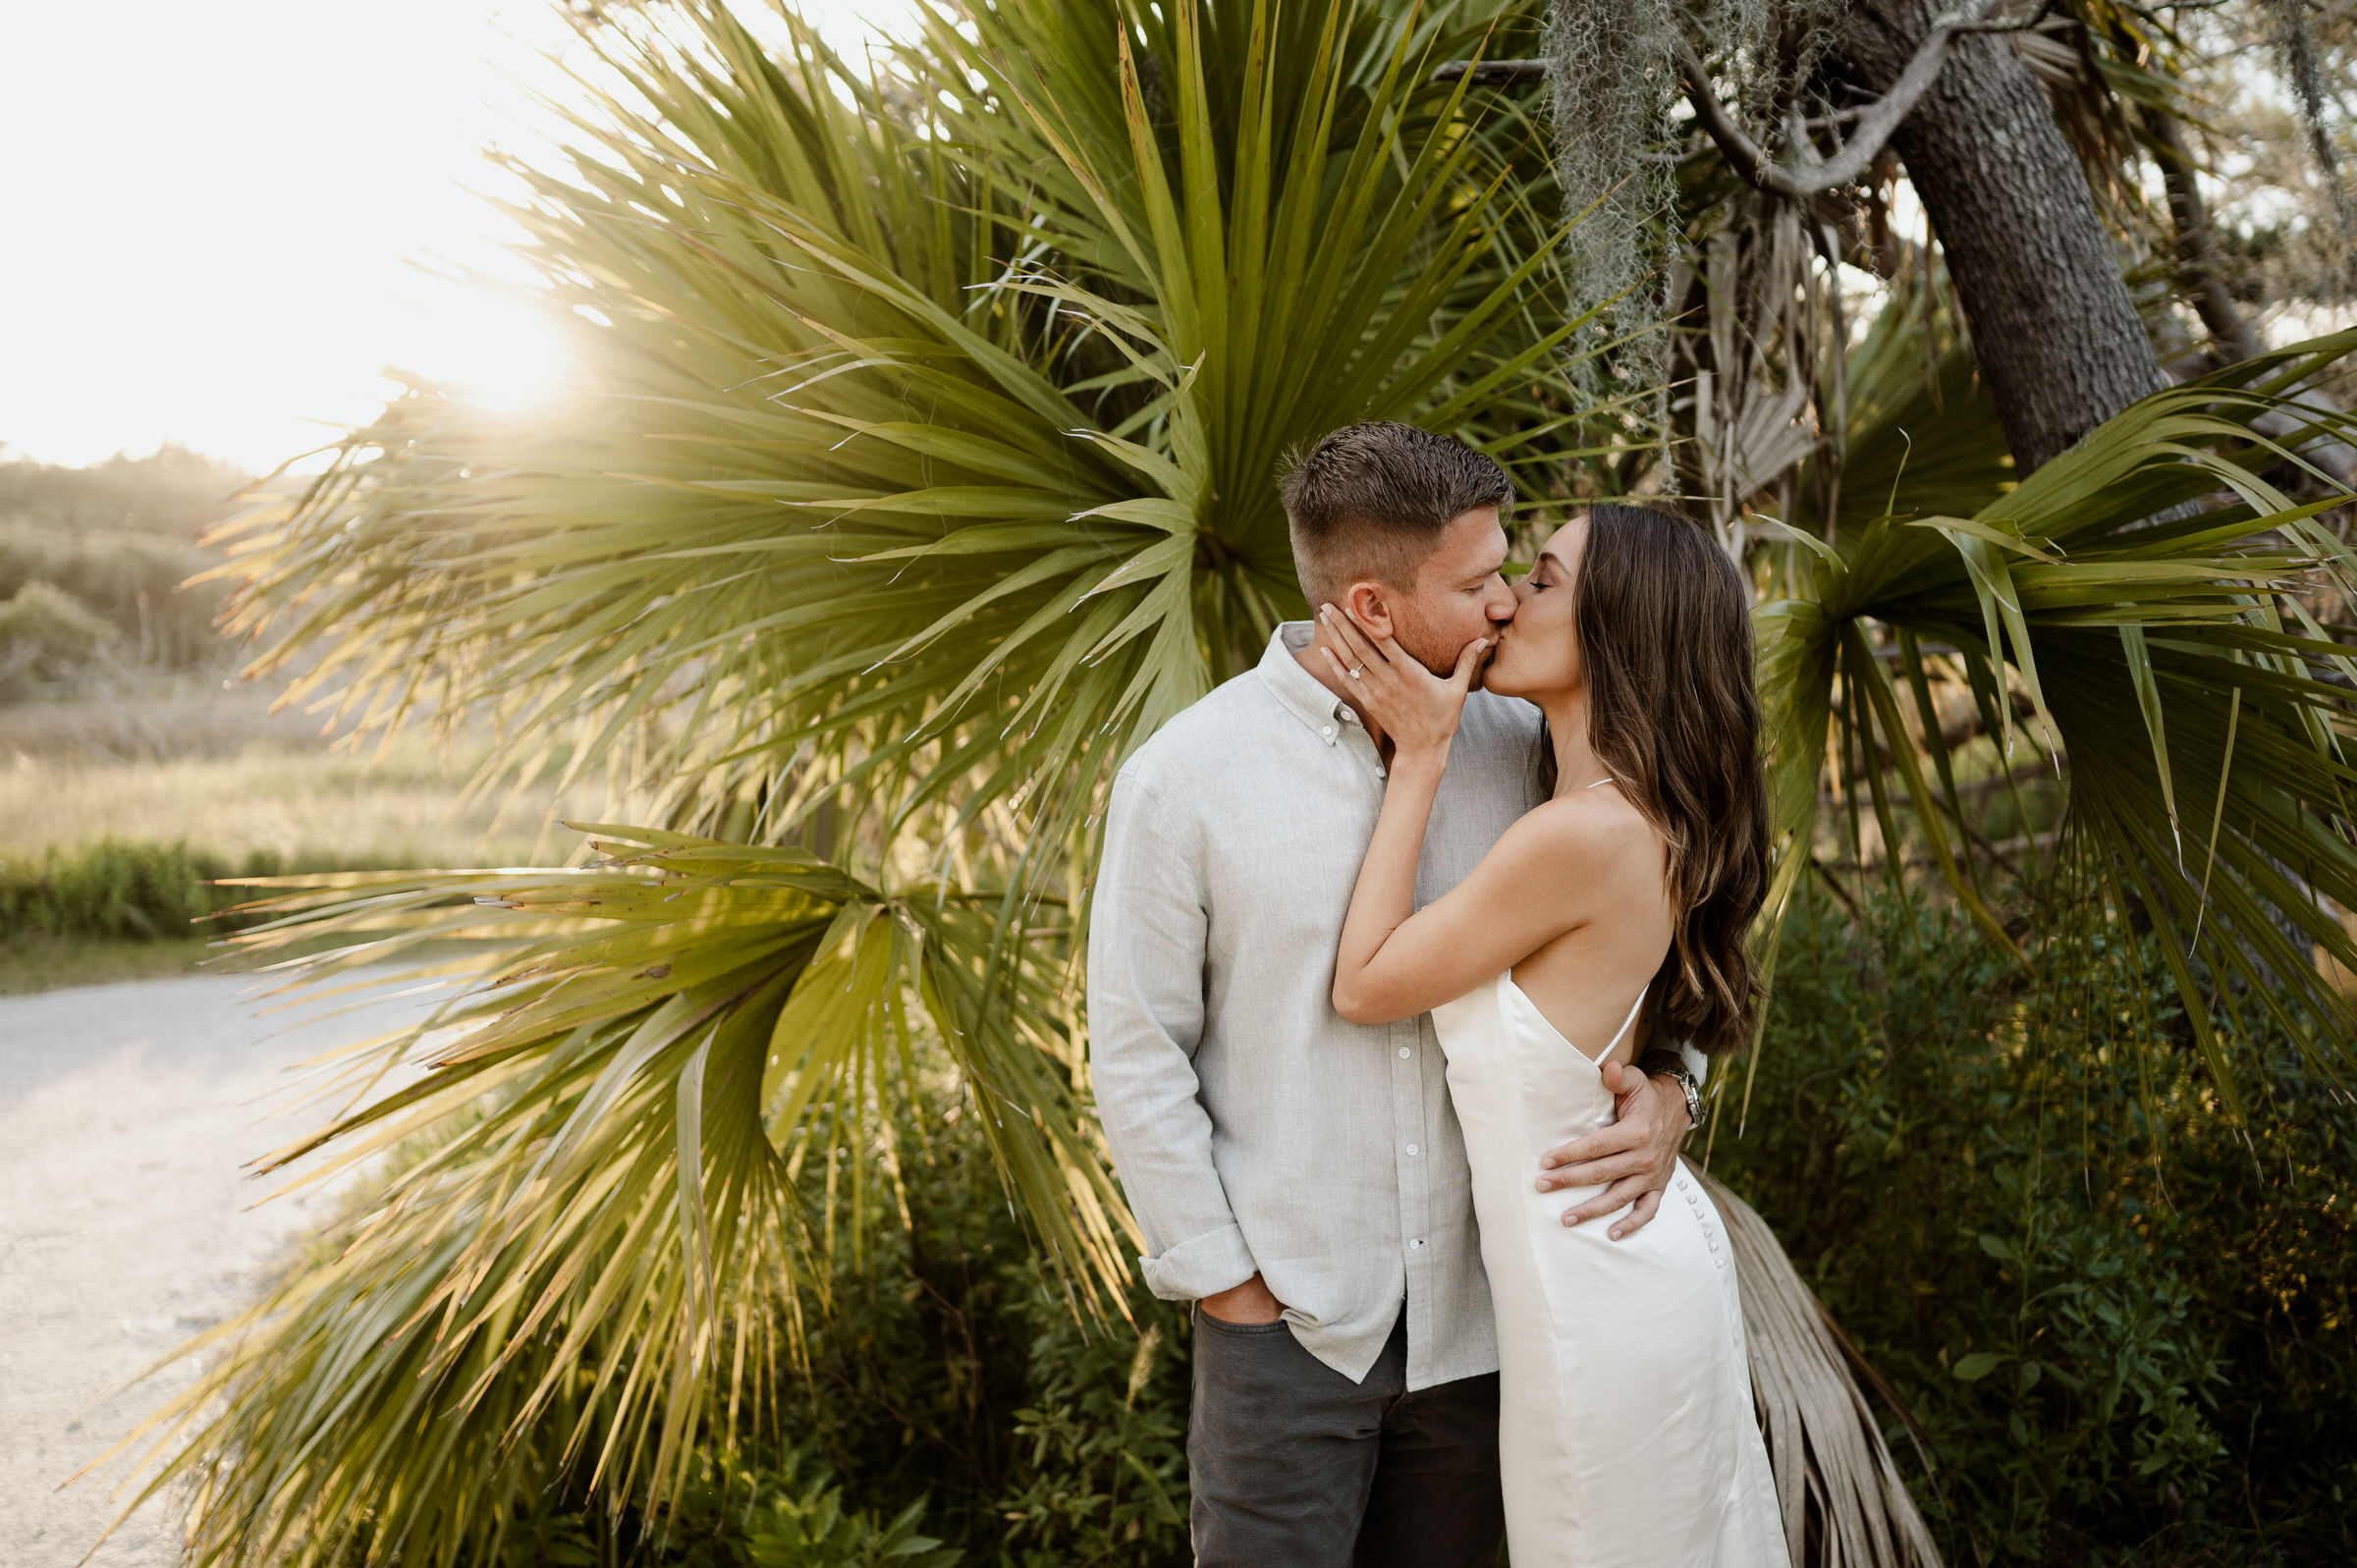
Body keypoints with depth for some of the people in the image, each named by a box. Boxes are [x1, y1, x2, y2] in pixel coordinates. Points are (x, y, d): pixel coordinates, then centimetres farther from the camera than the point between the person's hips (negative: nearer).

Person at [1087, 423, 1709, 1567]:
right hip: (1289, 1314, -3)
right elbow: (1135, 1053, -6)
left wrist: (1668, 1092, -10)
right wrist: (1223, 1277, -5)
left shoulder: (1516, 743, -2)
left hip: (1481, 1305, 4)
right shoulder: (1183, 778, -11)